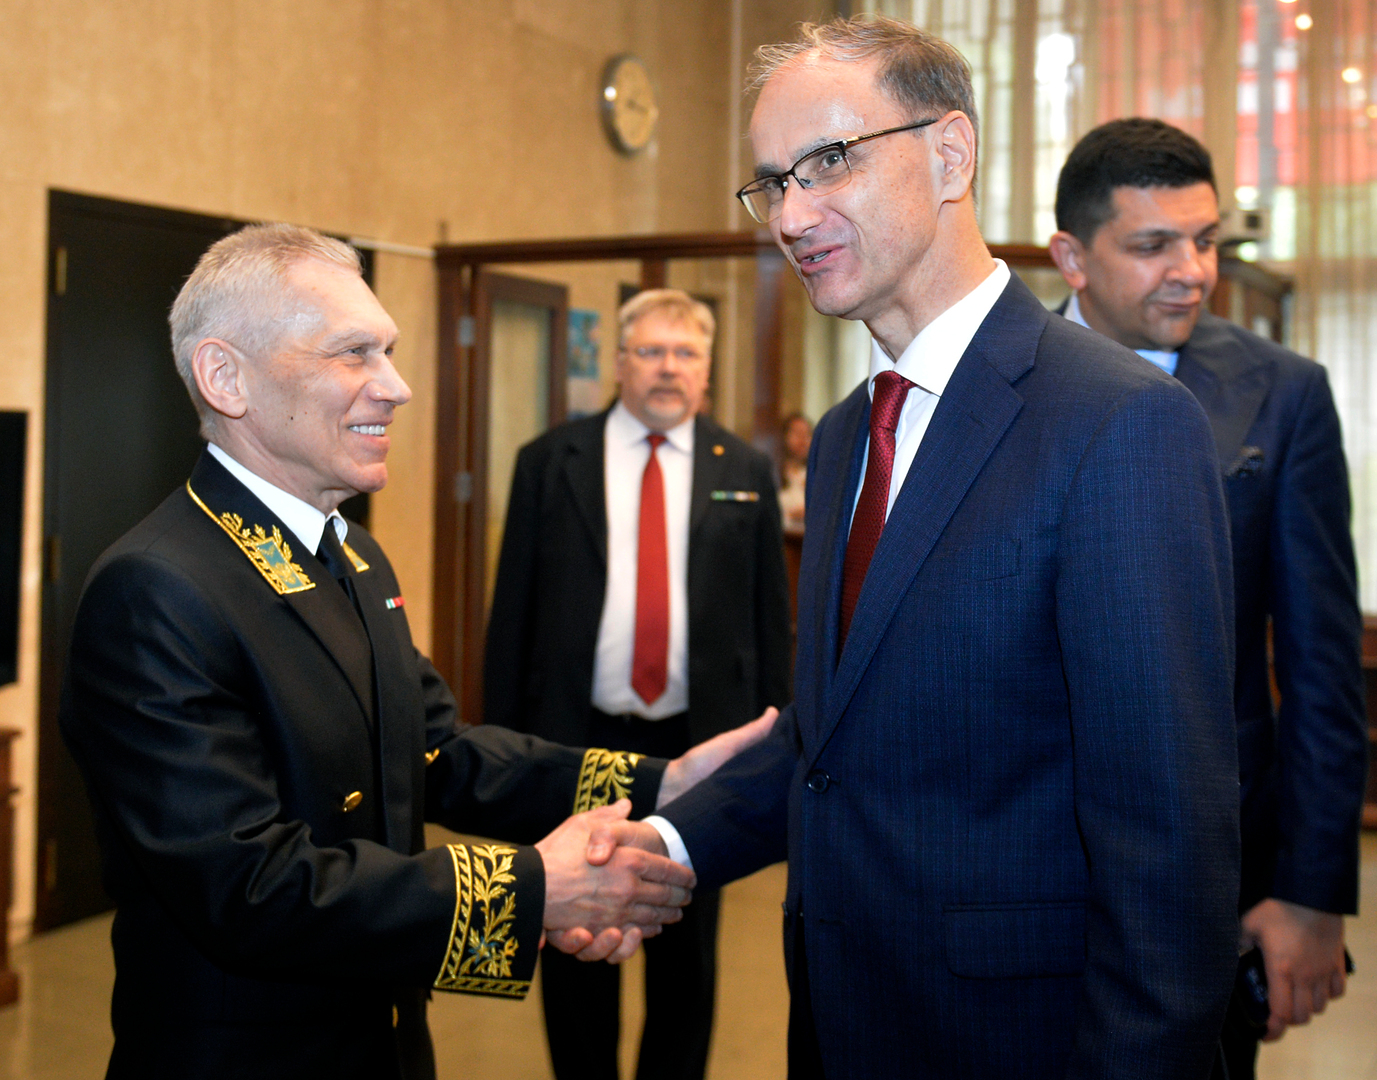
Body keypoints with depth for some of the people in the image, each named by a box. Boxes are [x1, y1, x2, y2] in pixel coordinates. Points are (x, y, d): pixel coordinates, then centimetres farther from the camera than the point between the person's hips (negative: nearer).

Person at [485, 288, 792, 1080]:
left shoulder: (746, 472, 3)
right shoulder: (550, 463, 1)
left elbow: (771, 617, 4)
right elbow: (514, 611, 2)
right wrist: (505, 739, -1)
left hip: (699, 745, 1)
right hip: (575, 741, 0)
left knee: (687, 950, 13)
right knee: (575, 947, 12)